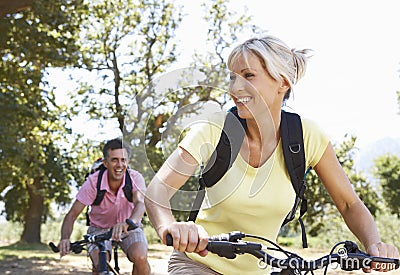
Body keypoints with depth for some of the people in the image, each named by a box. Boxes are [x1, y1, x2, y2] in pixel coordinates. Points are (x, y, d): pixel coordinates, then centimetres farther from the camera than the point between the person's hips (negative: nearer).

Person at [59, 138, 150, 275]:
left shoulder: (135, 178, -23)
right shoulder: (93, 182, -23)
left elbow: (140, 203, -41)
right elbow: (72, 215, -22)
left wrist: (128, 223, -63)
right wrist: (65, 238, -42)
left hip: (129, 227, 0)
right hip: (100, 227, 0)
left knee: (140, 258, -27)